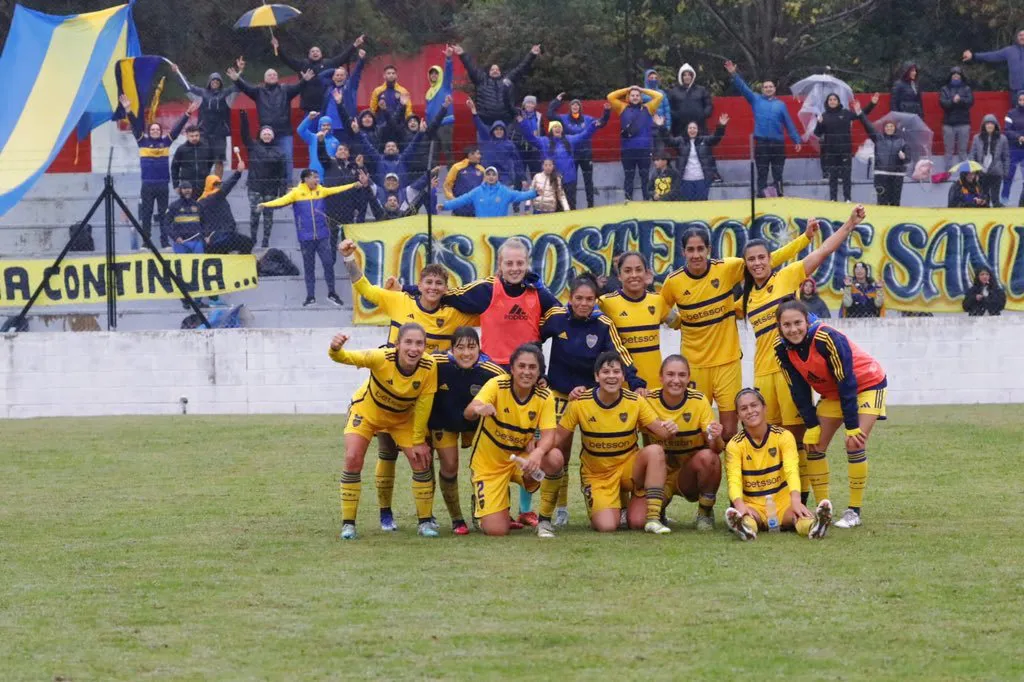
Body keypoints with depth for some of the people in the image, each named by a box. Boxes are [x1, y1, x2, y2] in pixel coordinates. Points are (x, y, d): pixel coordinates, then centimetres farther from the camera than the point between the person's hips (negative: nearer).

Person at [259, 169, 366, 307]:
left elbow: (337, 190, 0)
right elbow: (283, 200, -16)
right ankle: (310, 296, 16)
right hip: (306, 237, -2)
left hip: (322, 236, 2)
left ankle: (331, 293, 15)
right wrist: (266, 204, -31)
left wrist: (355, 185, -11)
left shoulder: (321, 191, 5)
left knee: (328, 263, 0)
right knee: (309, 267, 6)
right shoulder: (297, 192, -6)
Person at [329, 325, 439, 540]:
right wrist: (336, 350, -71)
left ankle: (425, 522, 14)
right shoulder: (382, 358, -37)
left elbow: (423, 404, -17)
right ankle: (348, 524, -3)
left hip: (403, 417, 2)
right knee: (353, 459, -17)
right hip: (367, 410, -2)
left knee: (421, 461, -5)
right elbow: (348, 357, -47)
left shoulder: (429, 366, -29)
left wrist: (418, 441, -10)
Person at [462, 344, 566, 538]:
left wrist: (538, 452, -43)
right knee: (496, 530, -15)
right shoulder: (497, 386, -18)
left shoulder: (544, 397, -10)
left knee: (555, 458, -31)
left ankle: (545, 520, -9)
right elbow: (468, 412, -33)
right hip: (489, 464, -2)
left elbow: (548, 436, -19)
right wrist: (478, 409, -59)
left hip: (522, 457, 2)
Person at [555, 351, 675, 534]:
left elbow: (659, 429, -13)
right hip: (597, 475, -1)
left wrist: (668, 430, -37)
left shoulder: (635, 402, -10)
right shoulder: (579, 403, -14)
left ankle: (653, 518, -22)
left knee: (655, 452, -31)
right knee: (606, 526, -22)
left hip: (629, 466, 1)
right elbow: (559, 438, -9)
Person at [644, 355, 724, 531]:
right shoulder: (649, 401, -11)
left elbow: (717, 448, -15)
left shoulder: (699, 401, -12)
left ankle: (705, 514, -9)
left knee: (707, 457, -34)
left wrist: (715, 439, -37)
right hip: (662, 472, 0)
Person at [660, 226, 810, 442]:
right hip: (694, 365, 1)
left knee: (729, 433, -1)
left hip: (727, 362, -1)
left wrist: (807, 237, -4)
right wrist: (677, 320, -1)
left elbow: (769, 260, -1)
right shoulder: (672, 282, -5)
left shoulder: (727, 268, -7)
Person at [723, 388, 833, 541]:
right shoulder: (735, 445, -2)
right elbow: (734, 479, -18)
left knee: (798, 514, -37)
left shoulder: (783, 436, -2)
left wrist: (795, 500, -39)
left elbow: (791, 470, -19)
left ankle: (812, 525, -68)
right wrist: (739, 505, -41)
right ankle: (746, 526, -70)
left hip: (783, 504, 0)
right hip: (753, 506, 0)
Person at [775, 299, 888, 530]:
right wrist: (812, 426, -9)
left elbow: (847, 383, -29)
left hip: (867, 383, -6)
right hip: (832, 392, 6)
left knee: (855, 444, -20)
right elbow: (799, 390, -6)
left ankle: (854, 511, -11)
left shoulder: (827, 338, -34)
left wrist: (852, 428, -27)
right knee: (814, 445, -2)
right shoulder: (783, 349, -15)